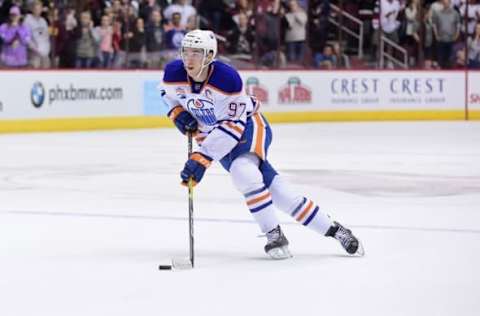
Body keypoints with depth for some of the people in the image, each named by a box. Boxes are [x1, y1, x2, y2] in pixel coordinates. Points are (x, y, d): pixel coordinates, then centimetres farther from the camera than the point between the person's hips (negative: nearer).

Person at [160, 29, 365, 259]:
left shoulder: (227, 78, -30)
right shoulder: (174, 73, -15)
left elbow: (232, 126, -29)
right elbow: (168, 93, 10)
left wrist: (201, 158, -34)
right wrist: (177, 112, -10)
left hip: (247, 126, -5)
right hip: (214, 134, 5)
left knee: (243, 172, -32)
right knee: (276, 190, -3)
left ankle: (274, 235, -16)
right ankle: (333, 230, 3)